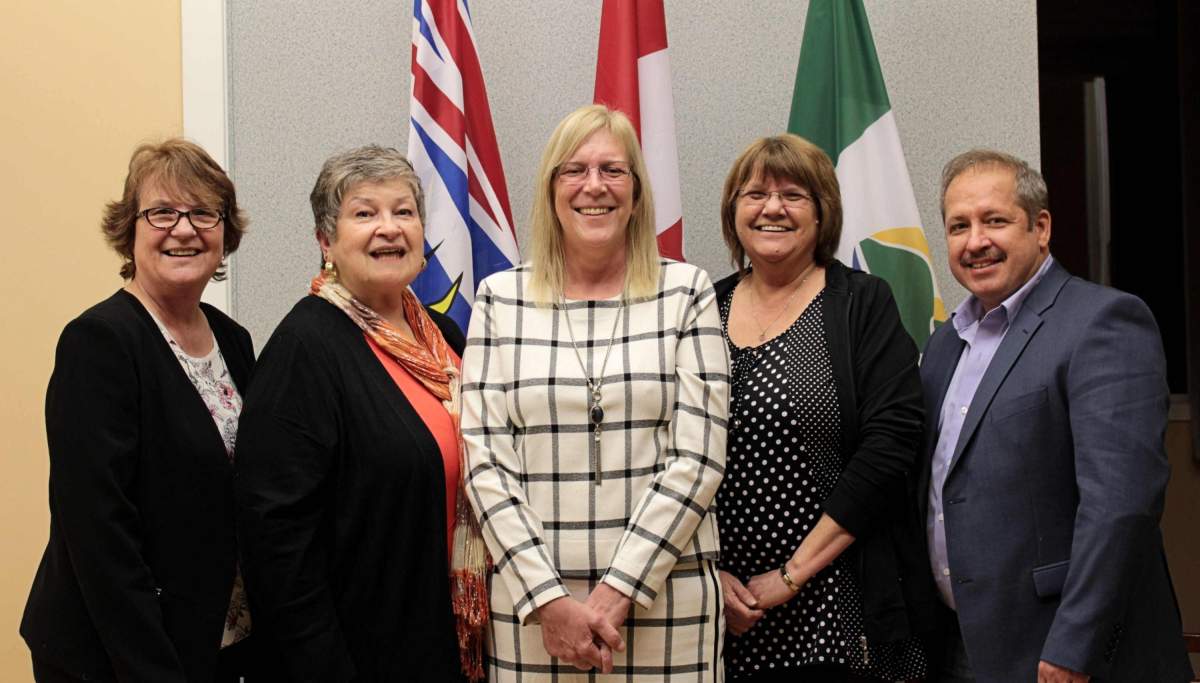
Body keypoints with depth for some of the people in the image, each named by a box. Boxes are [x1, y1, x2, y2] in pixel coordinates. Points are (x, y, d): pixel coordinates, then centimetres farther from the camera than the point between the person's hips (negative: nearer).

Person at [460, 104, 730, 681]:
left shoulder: (686, 291, 1)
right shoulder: (500, 298, 3)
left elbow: (697, 456, -4)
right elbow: (484, 461, -1)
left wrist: (618, 591, -10)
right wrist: (548, 599, -9)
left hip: (666, 599, 0)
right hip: (530, 599, 1)